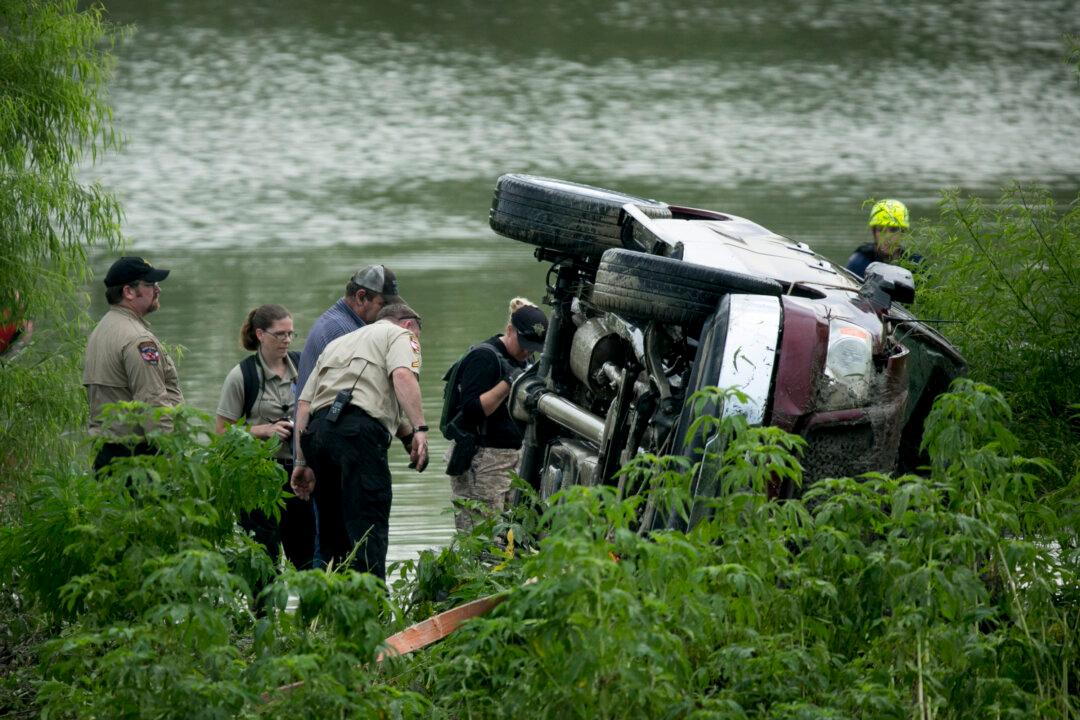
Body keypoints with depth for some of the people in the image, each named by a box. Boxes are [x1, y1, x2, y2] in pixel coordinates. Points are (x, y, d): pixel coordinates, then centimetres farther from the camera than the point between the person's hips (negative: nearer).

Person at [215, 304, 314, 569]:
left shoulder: (301, 365, 7)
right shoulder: (241, 375, -4)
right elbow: (223, 432, -2)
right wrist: (264, 430, -14)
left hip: (298, 468, 4)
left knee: (305, 555, 2)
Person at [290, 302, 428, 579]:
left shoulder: (336, 344, 35)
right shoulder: (400, 335, 16)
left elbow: (304, 403, 25)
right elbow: (402, 375, -8)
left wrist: (303, 462, 21)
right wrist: (418, 429, -16)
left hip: (316, 430, 6)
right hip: (358, 429, -6)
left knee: (332, 532, 13)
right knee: (369, 528, -11)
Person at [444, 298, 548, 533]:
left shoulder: (520, 360, 17)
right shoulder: (484, 357, -9)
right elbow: (472, 409, -19)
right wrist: (507, 384, -23)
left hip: (509, 458, 9)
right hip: (480, 460, -9)